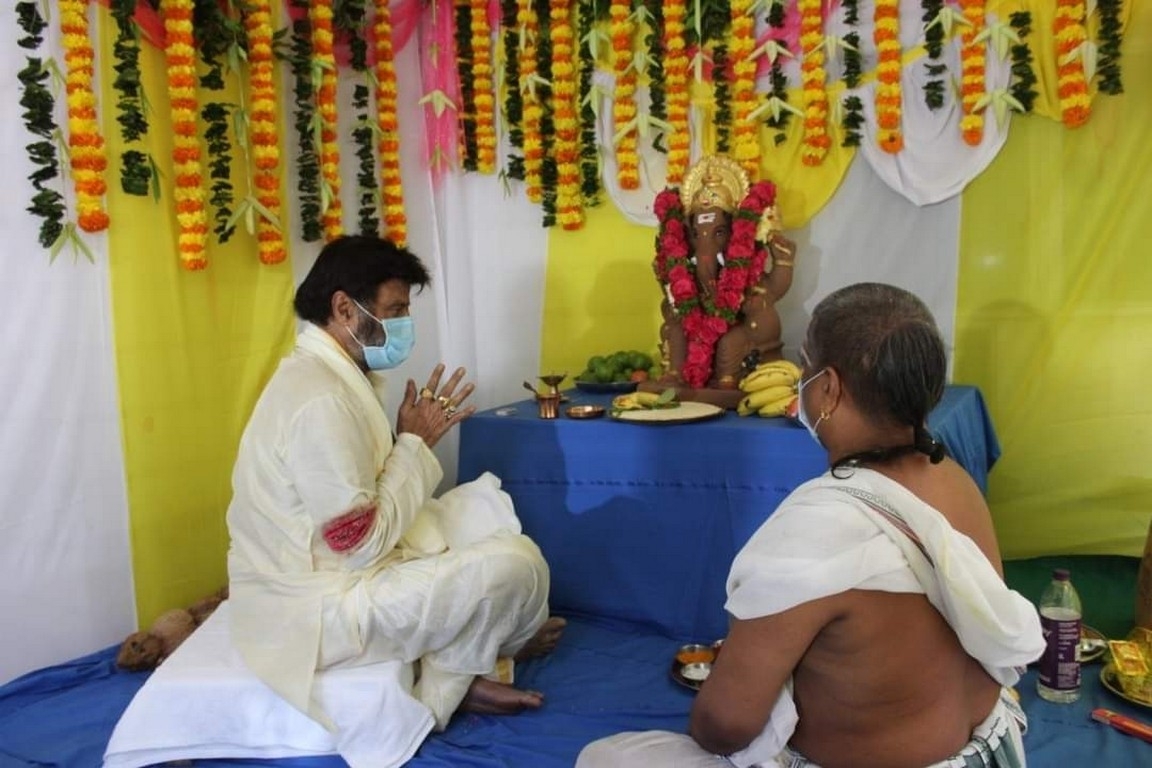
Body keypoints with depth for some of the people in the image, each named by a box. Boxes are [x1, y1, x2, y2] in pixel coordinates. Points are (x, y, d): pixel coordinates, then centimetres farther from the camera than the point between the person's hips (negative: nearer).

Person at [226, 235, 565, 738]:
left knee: (484, 504, 11)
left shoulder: (329, 374, 6)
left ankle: (449, 670, 12)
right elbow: (361, 543, -24)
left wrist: (414, 441, -2)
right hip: (316, 611, -10)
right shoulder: (321, 399, -26)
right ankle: (448, 680, 17)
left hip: (331, 573, 10)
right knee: (517, 561, -14)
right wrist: (415, 444, -15)